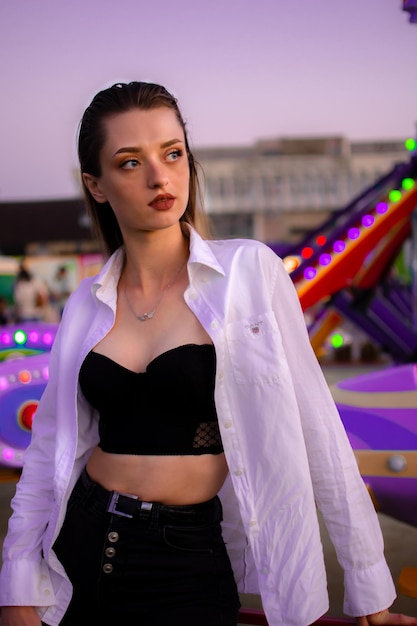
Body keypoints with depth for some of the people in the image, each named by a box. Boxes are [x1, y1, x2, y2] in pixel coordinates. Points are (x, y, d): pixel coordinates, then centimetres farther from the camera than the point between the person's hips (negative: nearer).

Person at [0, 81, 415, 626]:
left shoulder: (250, 271, -9)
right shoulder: (87, 304, 2)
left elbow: (313, 429, -9)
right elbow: (49, 449, 7)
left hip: (189, 563, -3)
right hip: (83, 547, 4)